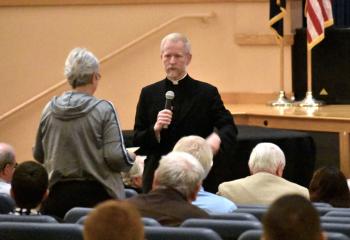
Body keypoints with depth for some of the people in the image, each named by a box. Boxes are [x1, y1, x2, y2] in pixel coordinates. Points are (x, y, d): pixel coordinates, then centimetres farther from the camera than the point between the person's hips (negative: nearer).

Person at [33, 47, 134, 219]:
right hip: (96, 193, -4)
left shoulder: (49, 110, 4)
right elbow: (115, 157, -13)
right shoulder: (103, 110, -9)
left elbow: (38, 155, 13)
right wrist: (131, 158, 8)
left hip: (58, 194, 4)